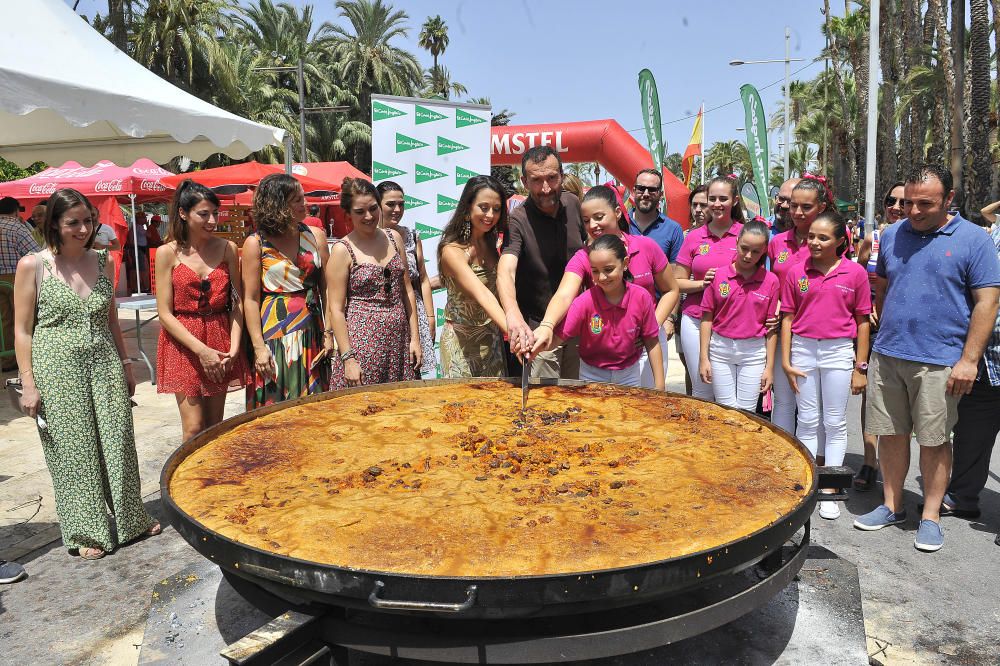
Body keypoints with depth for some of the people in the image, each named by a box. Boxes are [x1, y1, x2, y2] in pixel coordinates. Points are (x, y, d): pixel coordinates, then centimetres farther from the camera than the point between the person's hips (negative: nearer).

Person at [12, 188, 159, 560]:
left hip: (105, 364, 3)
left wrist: (126, 364, 15)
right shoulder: (32, 267, -5)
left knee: (117, 443, 7)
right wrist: (28, 383, -8)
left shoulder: (103, 263, 7)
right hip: (58, 369, -3)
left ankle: (130, 519, 24)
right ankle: (87, 533, 19)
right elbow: (22, 330, -4)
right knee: (74, 449, 5)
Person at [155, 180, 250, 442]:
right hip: (183, 344, -2)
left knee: (214, 427, 8)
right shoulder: (167, 253, -4)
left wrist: (234, 347, -9)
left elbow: (237, 302, 2)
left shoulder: (227, 248, 2)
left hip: (220, 340, 2)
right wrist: (201, 350, -15)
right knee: (194, 428, -3)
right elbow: (165, 314, -6)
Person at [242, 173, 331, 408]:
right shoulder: (255, 244, -4)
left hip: (311, 333, 3)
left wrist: (329, 332, -2)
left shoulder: (315, 236, 5)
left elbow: (326, 289, 4)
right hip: (275, 336, -3)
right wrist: (259, 346, -10)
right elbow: (250, 299, -5)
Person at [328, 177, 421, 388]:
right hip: (363, 341, -4)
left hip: (399, 342, 5)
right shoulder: (343, 250, -6)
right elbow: (336, 309, -8)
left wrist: (415, 337, 8)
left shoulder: (394, 238, 9)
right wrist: (348, 358, -13)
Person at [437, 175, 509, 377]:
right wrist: (512, 329, -48)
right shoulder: (452, 251, -21)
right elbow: (481, 294, -35)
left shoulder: (491, 244, 3)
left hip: (493, 340, 7)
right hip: (462, 342, -6)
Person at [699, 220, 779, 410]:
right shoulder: (719, 276, -6)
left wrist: (770, 366, 1)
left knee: (746, 411, 10)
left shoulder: (770, 281, -4)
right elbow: (707, 318, -1)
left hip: (754, 353, 0)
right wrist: (704, 358, -2)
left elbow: (770, 326, -1)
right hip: (720, 350, 0)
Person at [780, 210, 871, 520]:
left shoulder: (855, 273, -4)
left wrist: (860, 367, 0)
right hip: (803, 350, 1)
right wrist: (785, 362, -1)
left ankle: (829, 490, 19)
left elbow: (863, 321, 0)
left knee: (835, 424, 8)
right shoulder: (796, 273, -1)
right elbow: (787, 318, 3)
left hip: (839, 352, -1)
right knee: (807, 422, 11)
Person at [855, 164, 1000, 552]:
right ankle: (892, 506, 24)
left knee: (934, 440, 5)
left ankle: (931, 517, 19)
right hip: (886, 356, 4)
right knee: (890, 434, 10)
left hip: (938, 361, -4)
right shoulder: (892, 235, 8)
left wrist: (969, 360, -12)